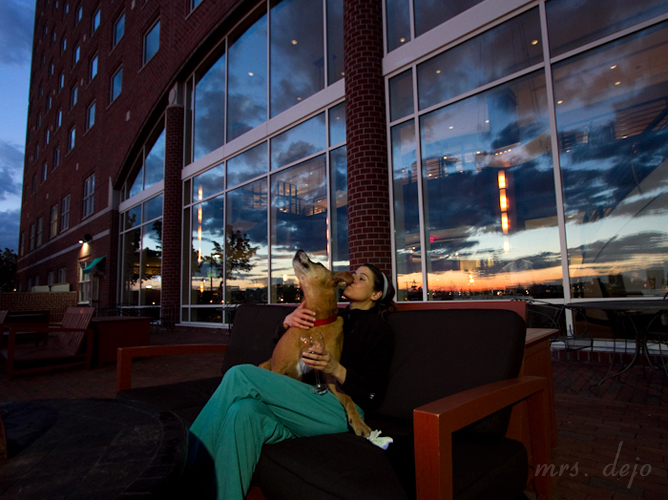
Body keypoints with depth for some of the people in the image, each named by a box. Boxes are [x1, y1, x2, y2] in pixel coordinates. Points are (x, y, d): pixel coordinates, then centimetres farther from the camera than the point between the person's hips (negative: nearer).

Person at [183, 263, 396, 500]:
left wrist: (335, 368, -18)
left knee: (240, 375, -20)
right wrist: (288, 321, 4)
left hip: (340, 412, -6)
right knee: (243, 411, -28)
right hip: (309, 398, 6)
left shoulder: (378, 329, 6)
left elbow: (372, 396, -2)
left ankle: (188, 463, -16)